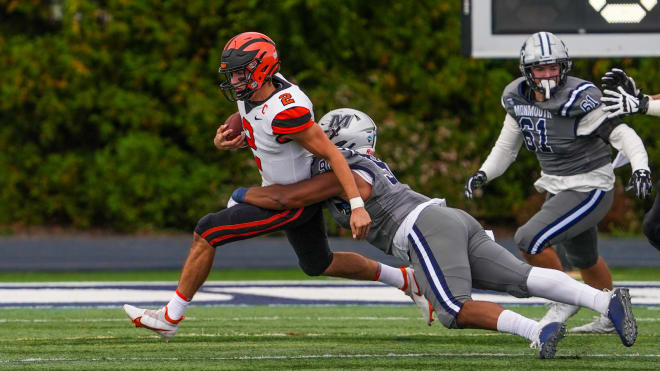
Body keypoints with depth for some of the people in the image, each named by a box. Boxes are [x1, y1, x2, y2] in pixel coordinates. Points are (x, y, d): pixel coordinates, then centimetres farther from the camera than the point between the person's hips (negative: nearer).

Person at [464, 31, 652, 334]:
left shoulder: (578, 101, -24)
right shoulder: (518, 99, -2)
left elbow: (621, 134, -24)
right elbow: (506, 147, 12)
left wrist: (640, 168, -40)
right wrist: (483, 175, -3)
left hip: (589, 190, -8)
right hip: (559, 190, 8)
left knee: (529, 240, -20)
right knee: (584, 260, 26)